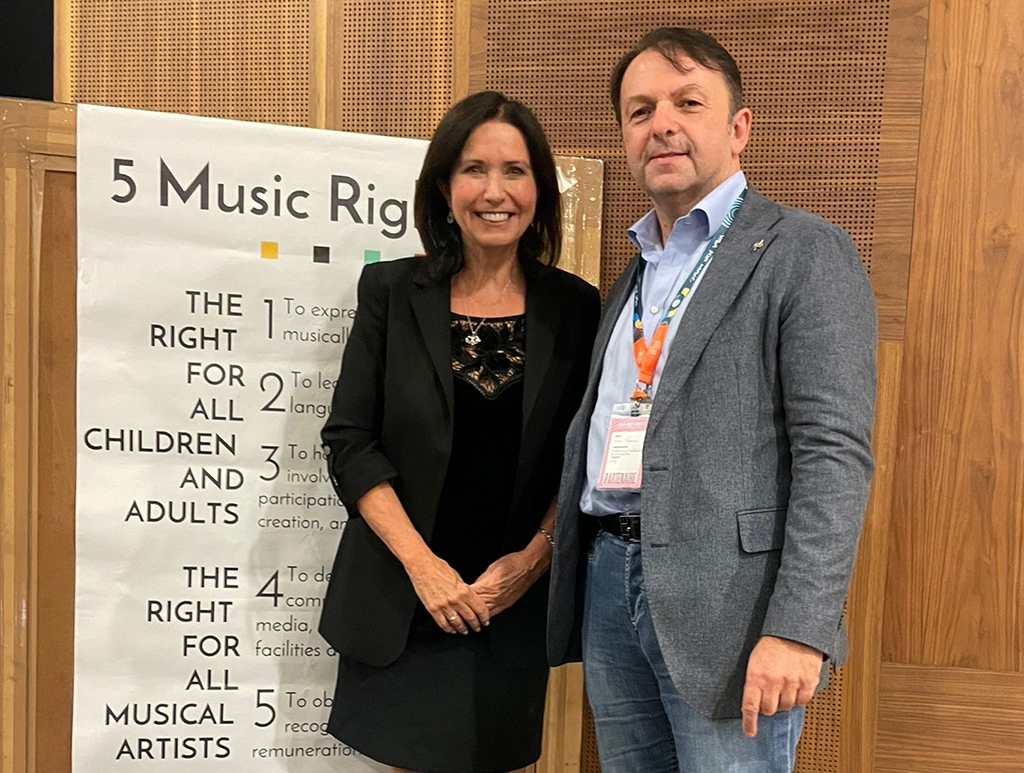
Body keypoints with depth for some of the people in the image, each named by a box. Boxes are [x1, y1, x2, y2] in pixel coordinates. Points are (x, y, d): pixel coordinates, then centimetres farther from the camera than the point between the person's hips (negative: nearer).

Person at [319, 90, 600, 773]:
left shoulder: (574, 307, 0)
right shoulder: (392, 292, -2)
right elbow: (350, 441, -5)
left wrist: (535, 557, -9)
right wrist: (421, 564, -12)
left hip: (516, 606, 1)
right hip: (403, 603, -1)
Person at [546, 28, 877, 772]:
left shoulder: (806, 253, -6)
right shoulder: (635, 273, 18)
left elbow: (835, 451, -14)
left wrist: (800, 628, -21)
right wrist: (572, 568, 13)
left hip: (725, 594, -6)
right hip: (607, 577, 7)